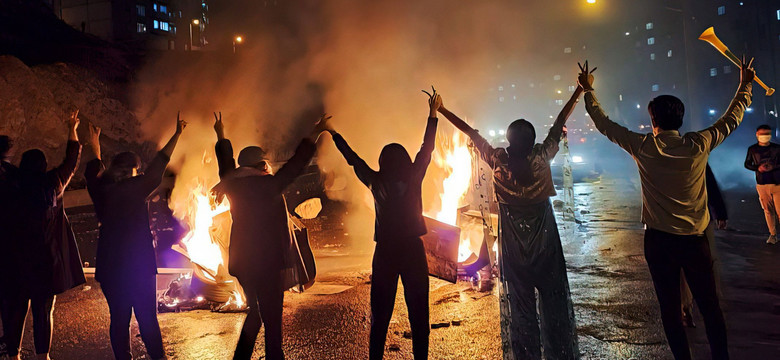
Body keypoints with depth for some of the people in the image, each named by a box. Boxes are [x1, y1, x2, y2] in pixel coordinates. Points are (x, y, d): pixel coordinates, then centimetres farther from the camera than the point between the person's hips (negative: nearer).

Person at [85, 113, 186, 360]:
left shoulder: (102, 191, 3)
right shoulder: (135, 189, -7)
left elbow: (94, 173, 24)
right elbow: (159, 164, -1)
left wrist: (95, 147, 39)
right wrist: (177, 134, 8)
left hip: (109, 267, 4)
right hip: (139, 265, -4)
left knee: (119, 318, 9)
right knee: (147, 317, 2)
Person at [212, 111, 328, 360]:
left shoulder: (234, 186, 5)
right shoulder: (266, 185, -12)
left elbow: (226, 166, 23)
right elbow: (294, 166, -6)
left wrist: (221, 137, 39)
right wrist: (313, 137, 3)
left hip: (242, 264, 7)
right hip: (269, 262, -7)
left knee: (256, 312, 22)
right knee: (272, 319, 0)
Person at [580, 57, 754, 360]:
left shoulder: (642, 147, -8)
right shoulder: (698, 145, -7)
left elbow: (603, 123, 3)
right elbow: (732, 118, 10)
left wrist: (588, 91, 16)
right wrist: (745, 84, 25)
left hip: (658, 241, 0)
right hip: (694, 240, 1)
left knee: (670, 308, 10)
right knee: (710, 306, 10)